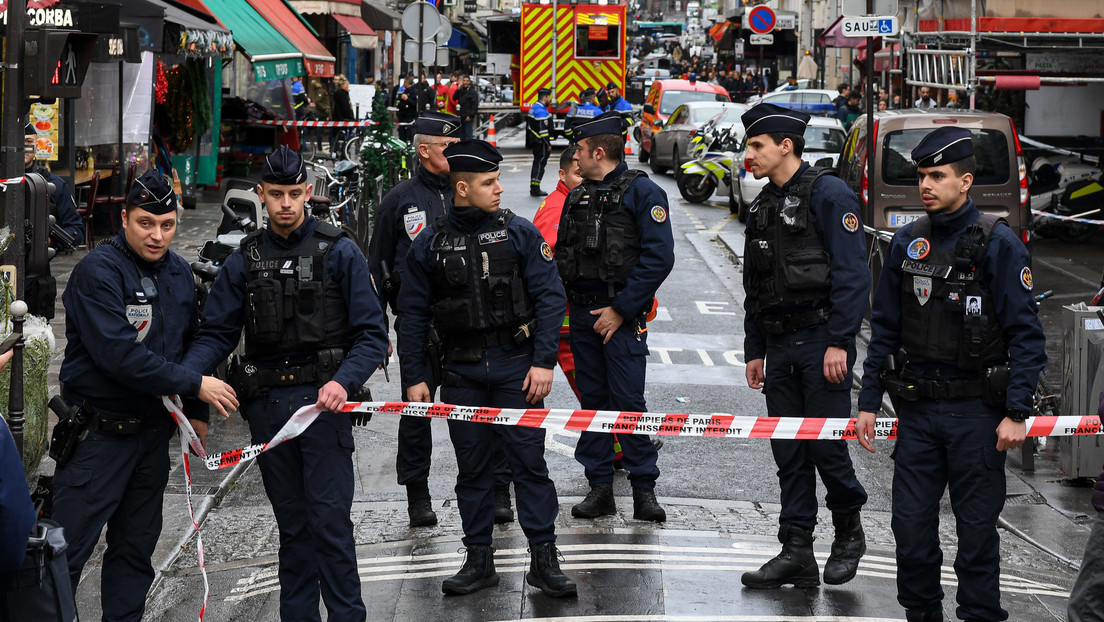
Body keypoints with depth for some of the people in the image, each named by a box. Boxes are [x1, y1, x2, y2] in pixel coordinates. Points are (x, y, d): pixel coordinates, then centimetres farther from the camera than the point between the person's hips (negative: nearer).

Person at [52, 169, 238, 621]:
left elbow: (190, 341, 21)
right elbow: (120, 354, -24)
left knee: (136, 545, 14)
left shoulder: (178, 271, 9)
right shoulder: (98, 271, -15)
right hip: (100, 432, -7)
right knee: (66, 550, -6)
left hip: (154, 429, 7)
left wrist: (196, 411, 15)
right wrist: (195, 384, -19)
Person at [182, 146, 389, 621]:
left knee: (329, 520, -7)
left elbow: (372, 335, -4)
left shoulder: (339, 252, -2)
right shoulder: (244, 260, 8)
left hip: (323, 400, -3)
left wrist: (343, 382, -21)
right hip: (267, 404, 4)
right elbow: (217, 333, 7)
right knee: (291, 523, 12)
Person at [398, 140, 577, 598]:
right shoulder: (430, 245, 4)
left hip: (515, 364, -2)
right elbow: (413, 314, 8)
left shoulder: (519, 233, 1)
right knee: (472, 467, 8)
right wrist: (416, 376, 3)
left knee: (529, 460, -4)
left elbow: (549, 297, -2)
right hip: (461, 371, 2)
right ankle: (479, 560, 17)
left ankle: (544, 557, 1)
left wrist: (544, 361, -10)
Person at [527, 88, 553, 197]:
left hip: (535, 142, 10)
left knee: (537, 163, 15)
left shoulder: (533, 108, 15)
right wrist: (548, 144, -18)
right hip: (541, 143, -10)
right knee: (540, 164, -7)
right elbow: (542, 129, -22)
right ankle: (535, 189, -7)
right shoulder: (541, 110, -18)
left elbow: (529, 124, 21)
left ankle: (534, 188, 21)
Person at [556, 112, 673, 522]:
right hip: (582, 314, 6)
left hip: (622, 316, -6)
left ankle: (644, 488, 0)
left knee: (628, 400, -8)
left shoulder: (642, 192, -6)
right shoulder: (576, 198, 15)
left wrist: (620, 309, -15)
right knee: (592, 399, 7)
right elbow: (561, 255, 20)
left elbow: (659, 257, -13)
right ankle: (600, 487, 13)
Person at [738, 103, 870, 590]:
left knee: (825, 443, -4)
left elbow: (852, 273, -14)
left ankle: (849, 532, 18)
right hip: (779, 345, 8)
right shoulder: (764, 206, 17)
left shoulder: (828, 194, -8)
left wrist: (839, 341, -19)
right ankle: (797, 554, 9)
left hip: (821, 341, -8)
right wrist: (753, 351, 18)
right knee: (789, 451, 6)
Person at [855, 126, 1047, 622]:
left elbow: (1026, 334, -8)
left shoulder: (999, 243, -7)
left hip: (976, 412, -4)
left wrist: (1017, 412, -14)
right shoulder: (907, 242, 8)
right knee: (910, 524, 6)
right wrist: (868, 401, 10)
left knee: (977, 526, 3)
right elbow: (884, 329, 13)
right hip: (917, 409, 4)